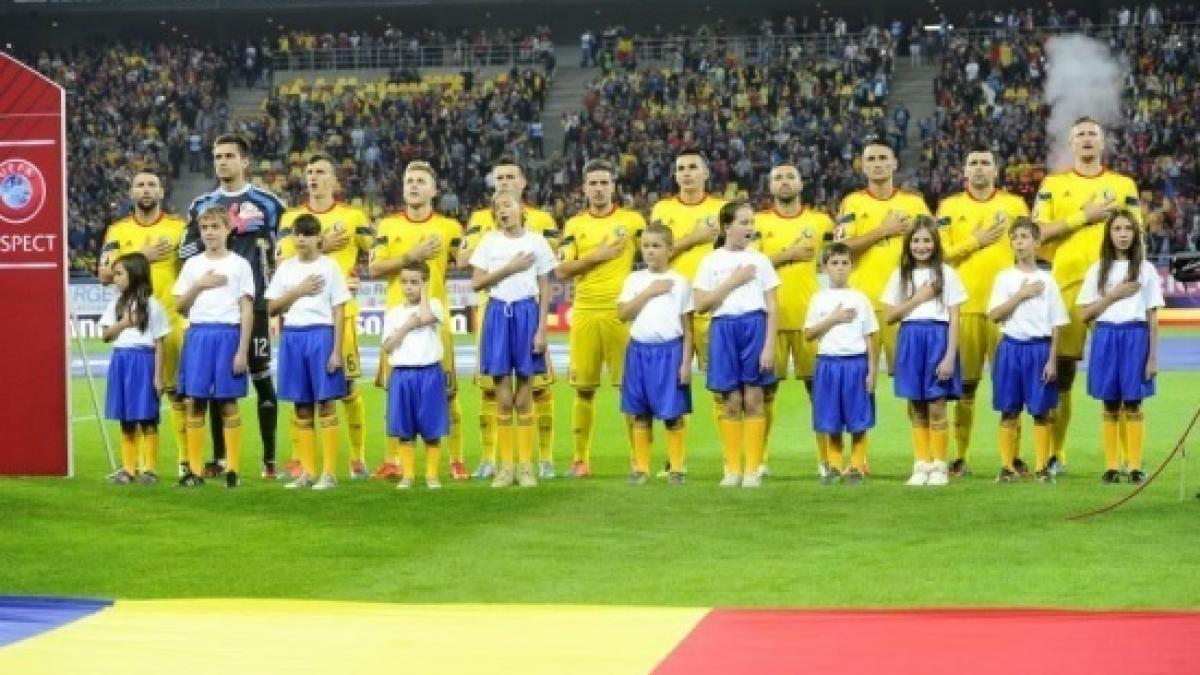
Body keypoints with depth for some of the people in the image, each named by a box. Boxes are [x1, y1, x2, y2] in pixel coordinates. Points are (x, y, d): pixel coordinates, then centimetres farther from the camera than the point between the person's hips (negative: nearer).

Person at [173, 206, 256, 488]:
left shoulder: (239, 264, 3)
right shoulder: (192, 264, 13)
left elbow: (247, 309, -1)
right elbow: (180, 305, 12)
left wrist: (243, 350, -7)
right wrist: (200, 285, -5)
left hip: (228, 334, -3)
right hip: (198, 334, 3)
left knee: (227, 402, -2)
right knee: (195, 402, 0)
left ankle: (232, 469, 4)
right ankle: (195, 469, 4)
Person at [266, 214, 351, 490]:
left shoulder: (329, 267, 0)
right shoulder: (286, 268, 11)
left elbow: (339, 312, -3)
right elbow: (272, 307, 8)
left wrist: (337, 351, -9)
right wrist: (298, 291, -5)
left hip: (321, 335, -4)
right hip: (292, 335, 4)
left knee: (325, 405, -4)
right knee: (302, 408, 6)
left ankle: (329, 473, -1)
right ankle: (307, 472, 12)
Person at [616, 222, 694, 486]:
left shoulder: (679, 282, 2)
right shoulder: (635, 280, 8)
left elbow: (687, 327, 2)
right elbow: (622, 313, -5)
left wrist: (686, 362, -5)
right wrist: (649, 292, -9)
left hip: (670, 350, -2)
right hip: (640, 350, 2)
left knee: (673, 413, 0)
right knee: (640, 414, 6)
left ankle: (676, 468, 8)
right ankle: (641, 468, 12)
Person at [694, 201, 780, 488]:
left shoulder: (760, 260, 6)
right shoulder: (712, 261, 5)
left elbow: (772, 308, 3)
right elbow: (700, 304, -2)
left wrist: (769, 345, -7)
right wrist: (733, 282, -7)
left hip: (754, 327, 0)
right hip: (724, 328, 0)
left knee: (753, 400, 0)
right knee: (731, 402, 3)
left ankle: (753, 468, 5)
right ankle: (733, 468, 10)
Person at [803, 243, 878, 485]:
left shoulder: (860, 299, 4)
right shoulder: (819, 299, 5)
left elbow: (869, 338, 4)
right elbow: (809, 334, 0)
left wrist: (872, 370, -1)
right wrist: (834, 319, -10)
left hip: (856, 363, -1)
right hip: (828, 363, 1)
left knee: (858, 420, 0)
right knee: (831, 420, 4)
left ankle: (857, 466, 8)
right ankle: (834, 466, 13)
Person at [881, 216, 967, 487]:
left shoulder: (946, 273, 0)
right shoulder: (901, 274, 10)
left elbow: (954, 319, -3)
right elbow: (889, 316, 5)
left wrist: (950, 356, -11)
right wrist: (917, 299, -6)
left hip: (937, 339, -3)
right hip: (910, 340, 3)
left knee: (936, 407, -4)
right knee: (916, 409, 5)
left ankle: (939, 466, 4)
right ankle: (922, 465, 11)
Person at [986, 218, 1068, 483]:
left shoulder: (1047, 280, 3)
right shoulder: (1005, 278, 4)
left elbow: (1056, 325, 3)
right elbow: (994, 315, -5)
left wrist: (1052, 360, -4)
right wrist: (1021, 295, -10)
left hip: (1040, 348, 0)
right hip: (1011, 347, 1)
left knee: (1041, 411, 2)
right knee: (1009, 411, 3)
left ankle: (1041, 466, 8)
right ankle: (1008, 466, 9)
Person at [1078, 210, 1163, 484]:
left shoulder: (1146, 269, 4)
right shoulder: (1098, 269, 7)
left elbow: (1153, 317, 4)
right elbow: (1084, 314, 2)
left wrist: (1153, 356, -1)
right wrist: (1114, 295, -8)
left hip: (1135, 338, -1)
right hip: (1105, 338, 1)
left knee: (1132, 404, 0)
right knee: (1110, 405, 3)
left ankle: (1135, 466, 4)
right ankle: (1111, 466, 7)